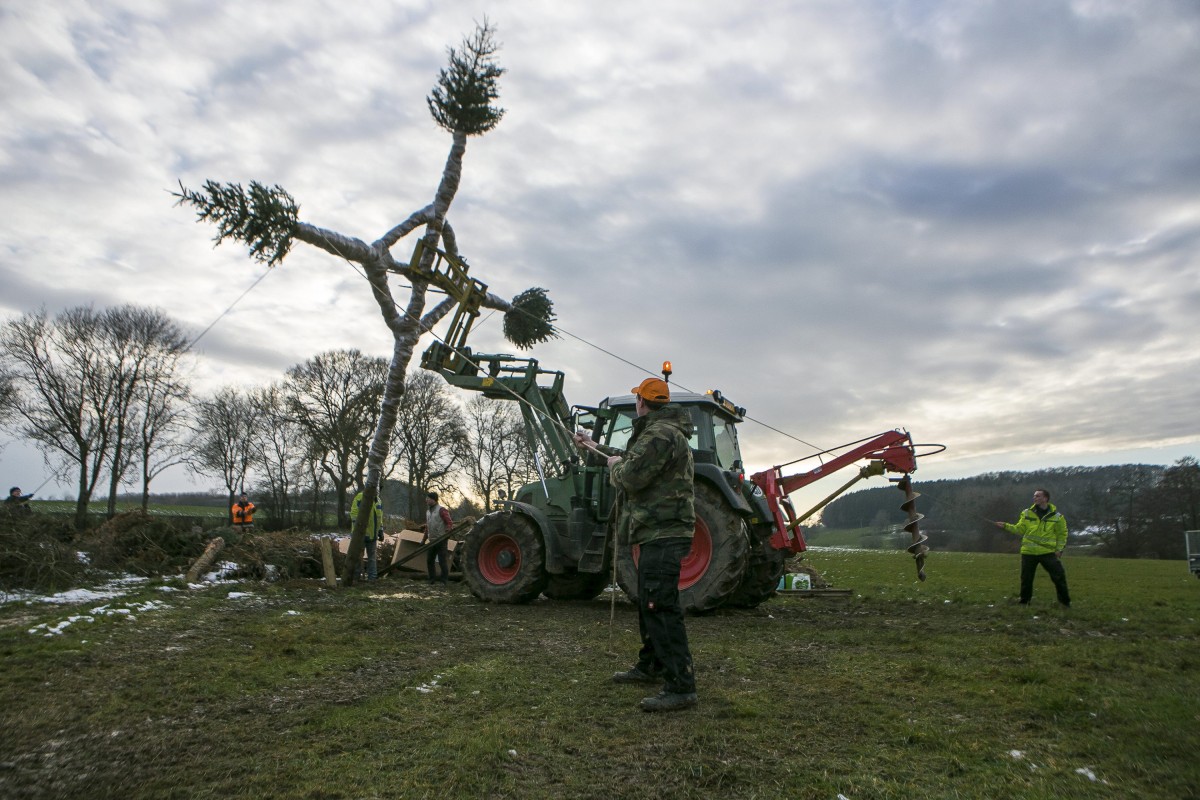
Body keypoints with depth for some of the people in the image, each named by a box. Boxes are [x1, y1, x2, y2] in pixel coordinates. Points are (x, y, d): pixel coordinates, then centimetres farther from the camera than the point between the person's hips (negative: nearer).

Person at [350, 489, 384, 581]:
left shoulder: (378, 500, 13)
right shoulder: (360, 498, -10)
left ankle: (372, 577, 17)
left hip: (372, 534, 7)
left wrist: (381, 532, 14)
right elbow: (354, 514, -15)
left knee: (372, 557, 11)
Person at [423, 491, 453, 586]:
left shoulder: (441, 510, -10)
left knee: (442, 561, -6)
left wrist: (447, 533, -28)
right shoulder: (428, 511, 15)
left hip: (441, 540, -8)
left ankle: (445, 580, 1)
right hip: (432, 541, 8)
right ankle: (432, 578, 24)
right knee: (429, 560, 12)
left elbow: (450, 523, -15)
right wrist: (423, 540, 21)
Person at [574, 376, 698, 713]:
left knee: (661, 606, -13)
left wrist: (615, 465, -1)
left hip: (662, 533, -11)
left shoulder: (660, 433, -17)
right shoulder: (659, 432, 20)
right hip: (659, 531, 11)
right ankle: (650, 666, 34)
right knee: (648, 602, 21)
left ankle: (680, 687, -11)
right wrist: (595, 447, 48)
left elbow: (632, 476, -24)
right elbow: (634, 457, 37)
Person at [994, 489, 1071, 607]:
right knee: (1026, 578, 6)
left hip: (1048, 553, -1)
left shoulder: (1056, 516, 0)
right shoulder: (1027, 513, 3)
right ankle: (1024, 602, 20)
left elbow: (1062, 534, 7)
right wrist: (1005, 526, -8)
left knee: (1059, 576, -3)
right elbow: (1019, 529, 5)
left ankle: (1065, 602, 16)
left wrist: (1059, 549, 0)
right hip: (1028, 552, 1)